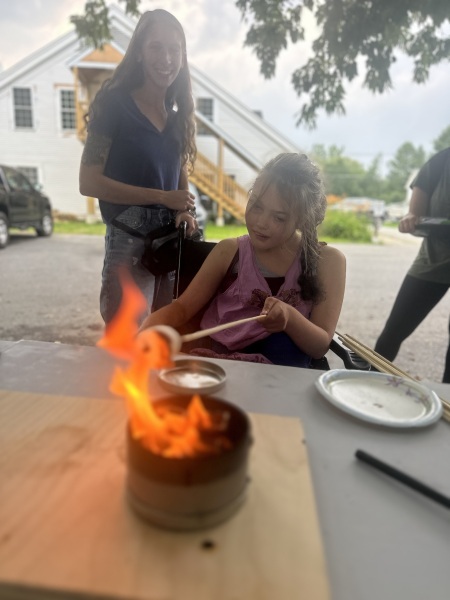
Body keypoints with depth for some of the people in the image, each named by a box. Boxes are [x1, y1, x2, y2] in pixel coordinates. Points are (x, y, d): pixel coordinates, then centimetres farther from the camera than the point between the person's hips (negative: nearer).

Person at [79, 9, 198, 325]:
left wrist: (186, 212, -6)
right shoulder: (115, 103, -7)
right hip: (129, 243, -6)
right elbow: (89, 182, -12)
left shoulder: (178, 115, 11)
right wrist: (162, 197, -15)